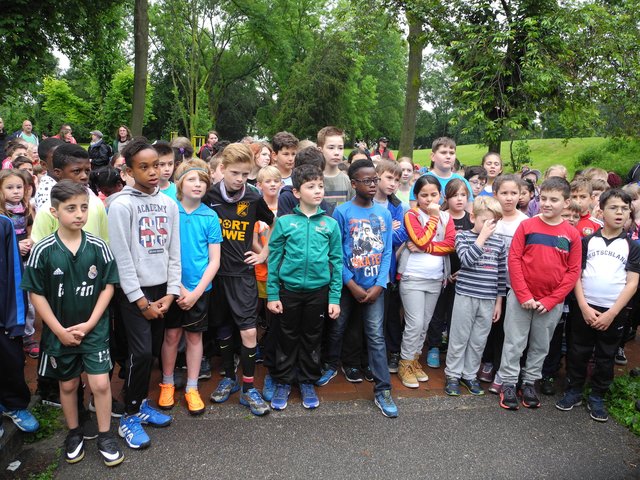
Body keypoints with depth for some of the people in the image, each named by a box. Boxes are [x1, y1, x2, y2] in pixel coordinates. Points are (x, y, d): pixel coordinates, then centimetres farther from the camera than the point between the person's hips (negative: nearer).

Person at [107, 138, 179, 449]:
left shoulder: (169, 204, 6)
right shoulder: (121, 205, -10)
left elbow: (174, 252, 7)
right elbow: (122, 258, -12)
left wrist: (170, 293, 0)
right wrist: (141, 301, -12)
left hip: (161, 289, 5)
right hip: (133, 291, -5)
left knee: (152, 351, 11)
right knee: (140, 352, -7)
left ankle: (142, 403, 29)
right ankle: (129, 417, 10)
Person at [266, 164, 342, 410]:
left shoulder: (330, 224, 0)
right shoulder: (284, 222, -5)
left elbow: (336, 261, 1)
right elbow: (273, 259, -2)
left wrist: (335, 297, -2)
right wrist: (272, 295, -4)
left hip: (319, 291, 1)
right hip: (289, 290, -1)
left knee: (312, 339, 14)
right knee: (287, 338, 11)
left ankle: (308, 383, 32)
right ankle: (283, 382, 29)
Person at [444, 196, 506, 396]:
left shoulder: (499, 242, 7)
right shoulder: (463, 236, -2)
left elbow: (501, 273, 11)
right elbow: (467, 259, -20)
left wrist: (499, 301, 10)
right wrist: (482, 236, -16)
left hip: (488, 299, 3)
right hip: (466, 296, -3)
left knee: (479, 340, 11)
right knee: (459, 338, 6)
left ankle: (470, 374, 27)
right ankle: (453, 374, 20)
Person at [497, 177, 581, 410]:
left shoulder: (572, 234, -1)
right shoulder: (526, 226, -4)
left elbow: (573, 271, -2)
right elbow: (514, 259, -7)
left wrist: (551, 300, -10)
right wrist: (523, 295, -13)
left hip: (552, 302, 2)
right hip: (521, 298, -2)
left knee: (541, 345, 15)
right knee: (514, 343, 6)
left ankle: (530, 382, 30)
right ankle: (508, 384, 18)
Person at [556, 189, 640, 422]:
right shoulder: (587, 241, 2)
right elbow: (576, 275, 0)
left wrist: (612, 313, -10)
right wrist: (584, 307, -10)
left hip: (614, 311, 1)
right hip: (584, 308, 0)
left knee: (606, 357, 11)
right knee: (578, 353, 8)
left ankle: (597, 397, 25)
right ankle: (574, 391, 23)